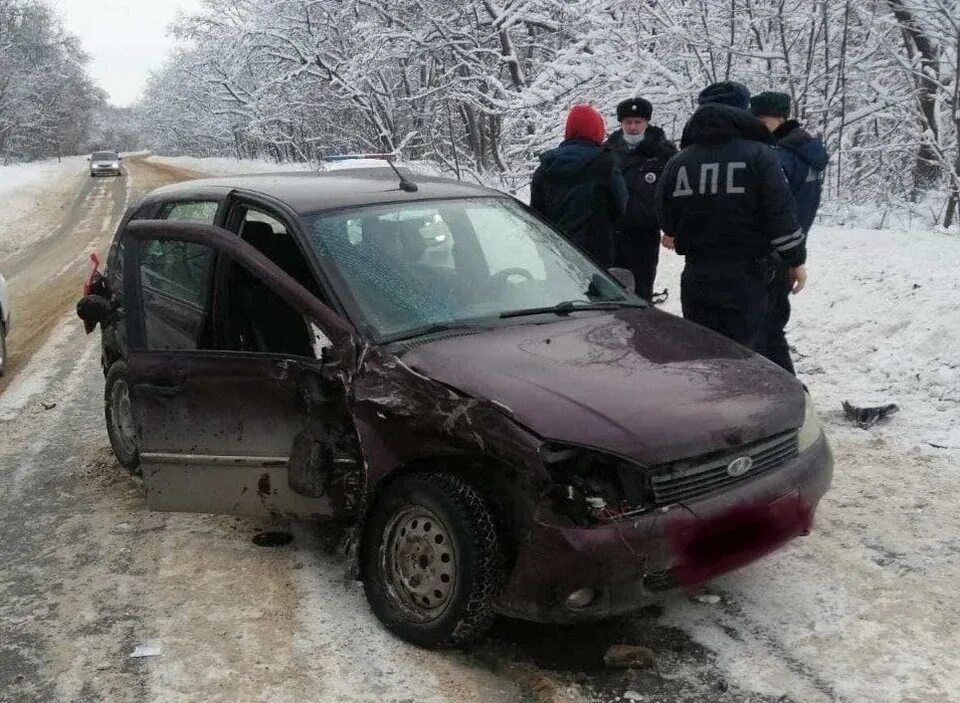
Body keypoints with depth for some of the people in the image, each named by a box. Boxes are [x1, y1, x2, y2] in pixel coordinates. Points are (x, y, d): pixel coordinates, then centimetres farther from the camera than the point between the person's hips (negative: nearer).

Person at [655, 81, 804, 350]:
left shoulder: (678, 162, 3)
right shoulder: (759, 155, -8)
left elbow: (666, 219, 11)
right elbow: (781, 214, -10)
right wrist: (795, 259, 2)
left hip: (696, 275, 4)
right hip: (745, 277, -3)